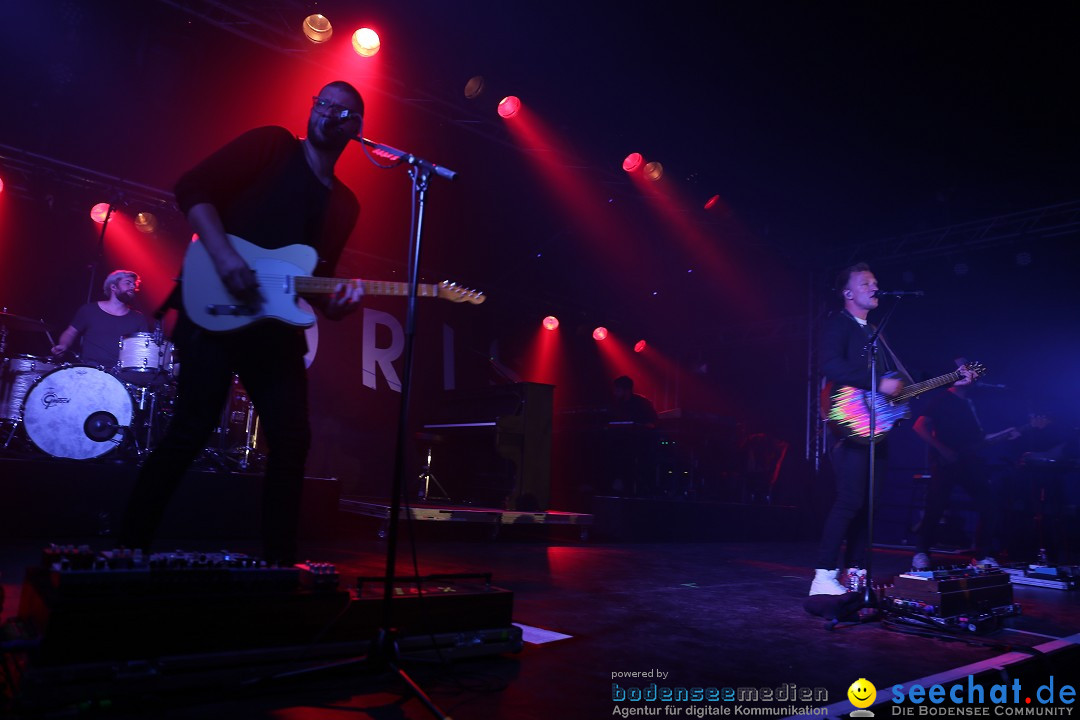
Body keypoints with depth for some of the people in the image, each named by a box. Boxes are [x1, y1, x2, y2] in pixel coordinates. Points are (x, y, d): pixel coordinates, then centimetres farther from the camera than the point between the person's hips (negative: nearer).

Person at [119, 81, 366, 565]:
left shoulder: (344, 204, 18)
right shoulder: (271, 146, 2)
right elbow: (193, 188, -7)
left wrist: (335, 303, -5)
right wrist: (225, 256, -20)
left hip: (275, 325, 6)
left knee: (291, 440, 1)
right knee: (191, 430, -7)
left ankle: (279, 563, 11)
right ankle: (130, 547, 9)